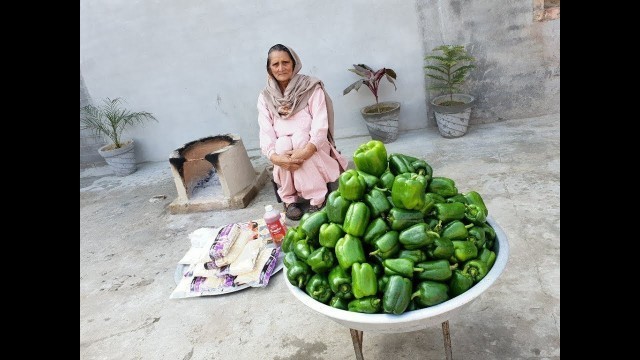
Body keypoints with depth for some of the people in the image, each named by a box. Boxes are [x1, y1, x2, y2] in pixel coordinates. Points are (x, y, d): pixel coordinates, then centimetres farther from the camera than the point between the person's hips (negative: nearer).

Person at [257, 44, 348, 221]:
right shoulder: (265, 96, 2)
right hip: (283, 149, 2)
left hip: (313, 147, -1)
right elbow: (265, 131, -9)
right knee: (283, 143, -32)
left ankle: (317, 198, -28)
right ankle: (289, 199, -19)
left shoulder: (311, 87, -6)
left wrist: (307, 150, -35)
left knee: (299, 138, -34)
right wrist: (274, 156, -30)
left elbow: (320, 123, -17)